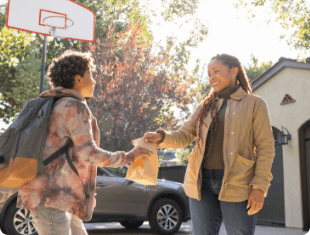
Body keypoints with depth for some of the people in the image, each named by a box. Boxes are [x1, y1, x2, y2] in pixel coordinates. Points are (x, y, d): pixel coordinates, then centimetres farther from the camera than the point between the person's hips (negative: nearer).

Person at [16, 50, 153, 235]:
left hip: (53, 195, 10)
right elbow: (89, 153, -17)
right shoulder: (75, 107, -11)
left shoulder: (55, 107, 20)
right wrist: (129, 157, -5)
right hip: (49, 196, -10)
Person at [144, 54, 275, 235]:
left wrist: (259, 187, -12)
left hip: (236, 185, -4)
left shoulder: (254, 104, 3)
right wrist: (161, 137, -12)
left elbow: (265, 148, -3)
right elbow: (184, 136, 9)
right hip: (202, 182, 4)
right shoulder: (204, 107, 17)